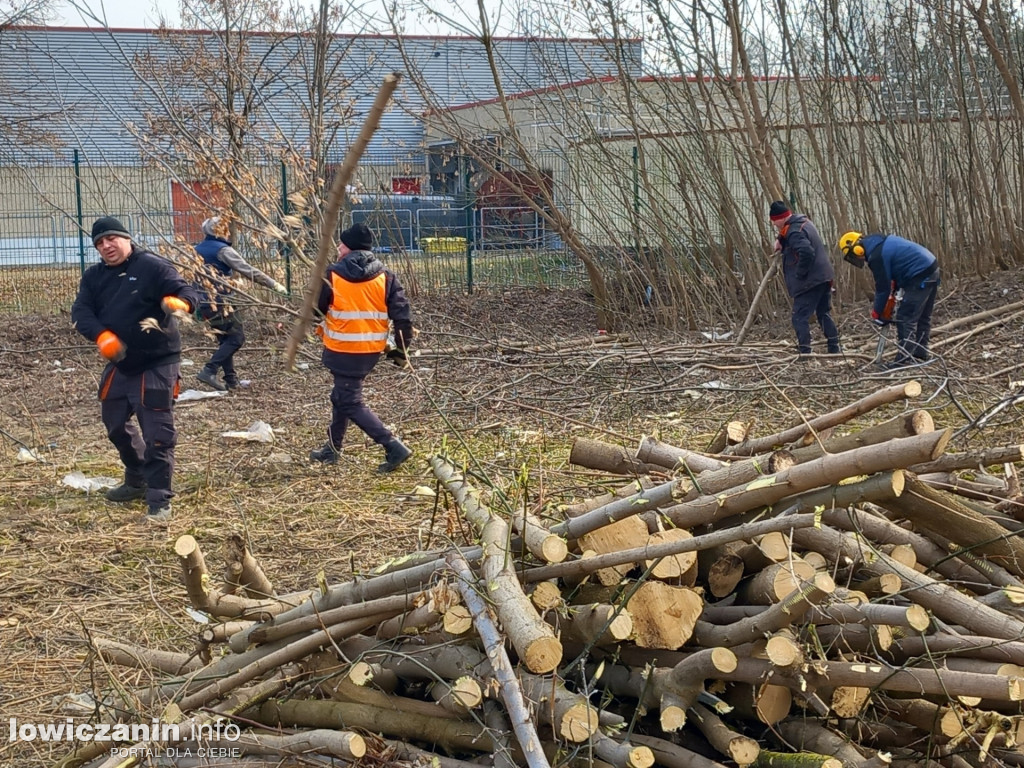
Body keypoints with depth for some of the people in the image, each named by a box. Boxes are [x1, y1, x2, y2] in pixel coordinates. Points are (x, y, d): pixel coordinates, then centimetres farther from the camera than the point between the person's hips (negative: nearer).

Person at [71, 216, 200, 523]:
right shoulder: (94, 277, 6)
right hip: (119, 364, 8)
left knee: (157, 434, -8)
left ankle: (159, 501, -1)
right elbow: (80, 312, -5)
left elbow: (187, 292, -20)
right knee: (114, 424, 22)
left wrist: (177, 302, -45)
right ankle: (137, 481, 44)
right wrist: (102, 335, -25)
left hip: (156, 364, -8)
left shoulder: (152, 267, -12)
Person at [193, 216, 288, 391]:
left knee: (226, 339, 16)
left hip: (204, 303, 9)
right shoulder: (222, 250, -10)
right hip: (219, 303, -9)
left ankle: (230, 379, 15)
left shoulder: (197, 250, 14)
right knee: (236, 337, -4)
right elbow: (248, 270, -15)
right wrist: (273, 284, -13)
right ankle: (209, 371, -14)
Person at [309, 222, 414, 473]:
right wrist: (401, 349, 5)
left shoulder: (332, 275, -10)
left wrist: (322, 325, 24)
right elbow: (402, 315, -5)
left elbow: (315, 309, 1)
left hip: (343, 350, -6)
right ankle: (332, 449, 34)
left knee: (351, 403, 0)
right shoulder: (385, 276, -1)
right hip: (373, 349, 6)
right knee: (342, 395, 23)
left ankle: (394, 447, -13)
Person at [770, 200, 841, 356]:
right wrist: (780, 240, 14)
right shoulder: (802, 221, 13)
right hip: (824, 276, 10)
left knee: (800, 317, -6)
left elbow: (806, 253, -33)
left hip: (810, 281, -10)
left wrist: (800, 274, -21)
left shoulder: (794, 232, -19)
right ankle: (834, 349, 23)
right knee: (824, 313, 19)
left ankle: (804, 352, -9)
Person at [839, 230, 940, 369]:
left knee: (905, 319, -9)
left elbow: (882, 288, -9)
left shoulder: (876, 256, -15)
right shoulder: (880, 242, 14)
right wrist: (895, 286, 15)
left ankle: (904, 359, -13)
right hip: (930, 267, 10)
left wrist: (876, 313, 3)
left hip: (920, 275, -10)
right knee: (922, 317, 16)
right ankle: (920, 354, 22)